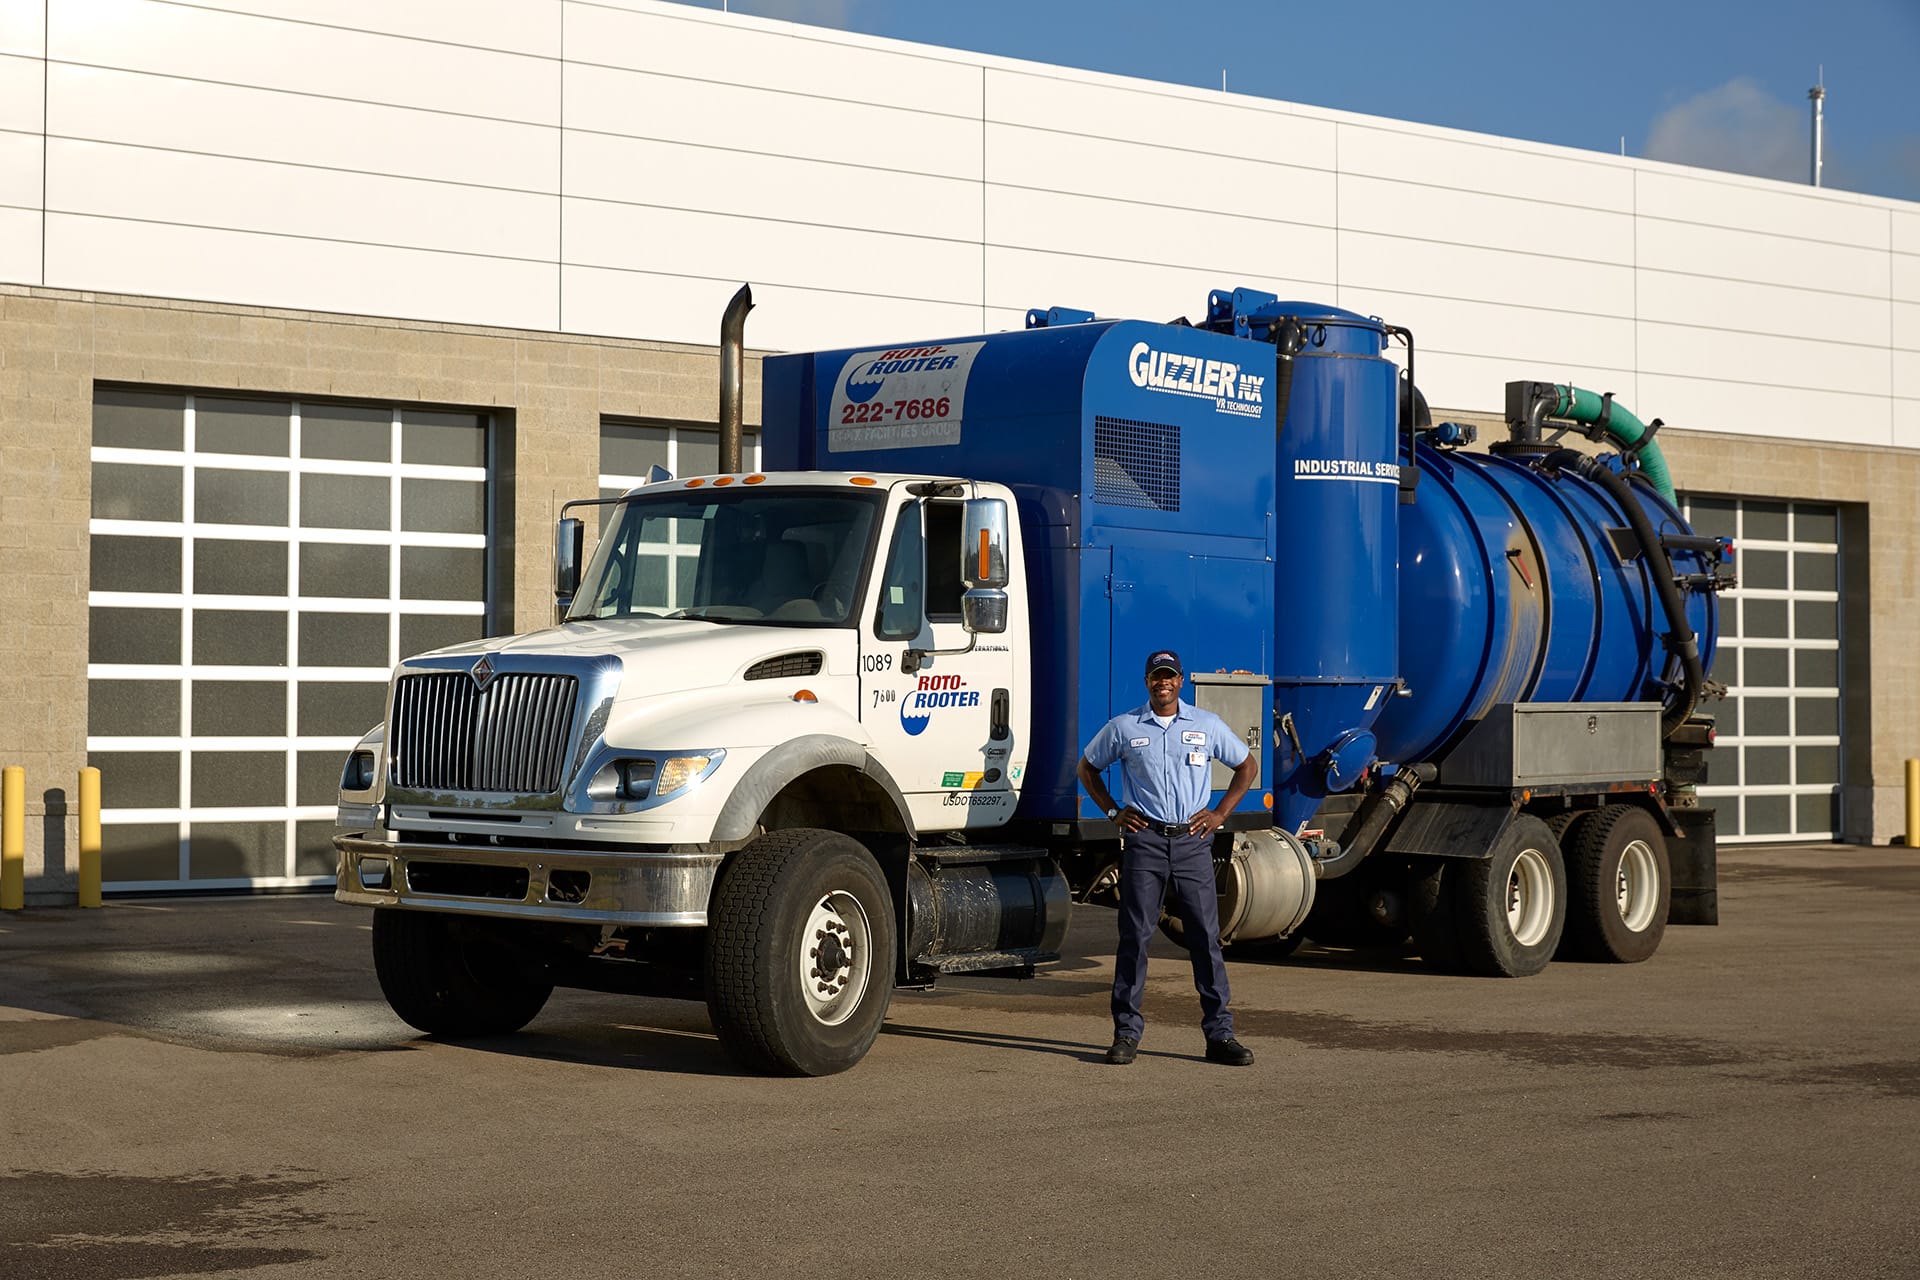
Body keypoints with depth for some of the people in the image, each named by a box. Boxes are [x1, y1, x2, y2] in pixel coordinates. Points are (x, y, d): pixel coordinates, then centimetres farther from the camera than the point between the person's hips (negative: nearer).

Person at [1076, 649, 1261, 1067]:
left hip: (1192, 841, 1)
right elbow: (1087, 768, 18)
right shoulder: (1123, 727, 6)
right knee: (1134, 935, -2)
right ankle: (1126, 1032, 4)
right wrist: (1113, 812, 7)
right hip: (1143, 840, -1)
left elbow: (1248, 767, 17)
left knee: (1206, 936, 0)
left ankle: (1219, 1033, 3)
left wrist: (1218, 814, 8)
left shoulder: (1207, 725, 7)